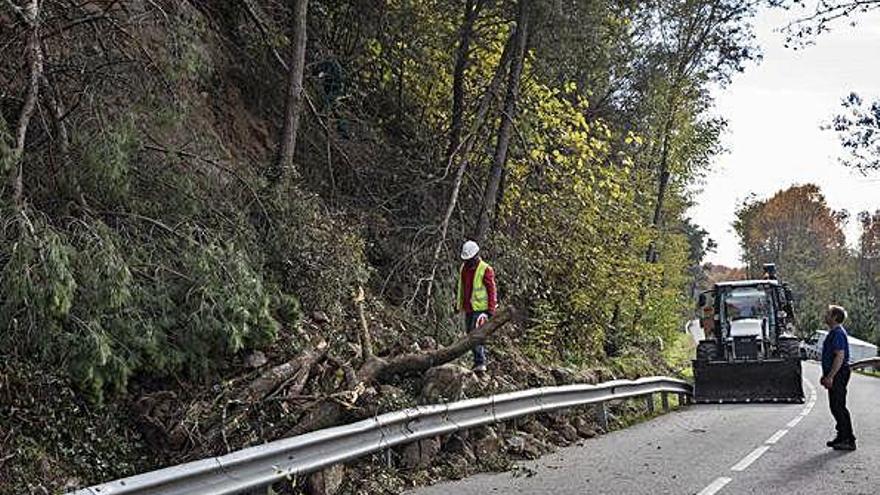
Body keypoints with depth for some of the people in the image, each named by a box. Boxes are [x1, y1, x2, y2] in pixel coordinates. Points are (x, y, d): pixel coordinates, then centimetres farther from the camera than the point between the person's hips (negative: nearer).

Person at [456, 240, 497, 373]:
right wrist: (458, 304, 22)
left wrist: (491, 310, -14)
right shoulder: (463, 268, 9)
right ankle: (481, 357, 23)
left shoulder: (485, 270, -12)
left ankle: (480, 363, -15)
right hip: (468, 308, 8)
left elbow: (492, 291, -11)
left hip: (480, 309, -8)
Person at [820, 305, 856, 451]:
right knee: (836, 407, 14)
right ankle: (842, 437, 20)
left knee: (838, 407, -9)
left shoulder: (838, 334, -17)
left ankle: (848, 441, -6)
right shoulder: (833, 332, 17)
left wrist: (830, 377, -25)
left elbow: (840, 357, -24)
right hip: (835, 375, 11)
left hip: (838, 374, -11)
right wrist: (825, 375, 25)